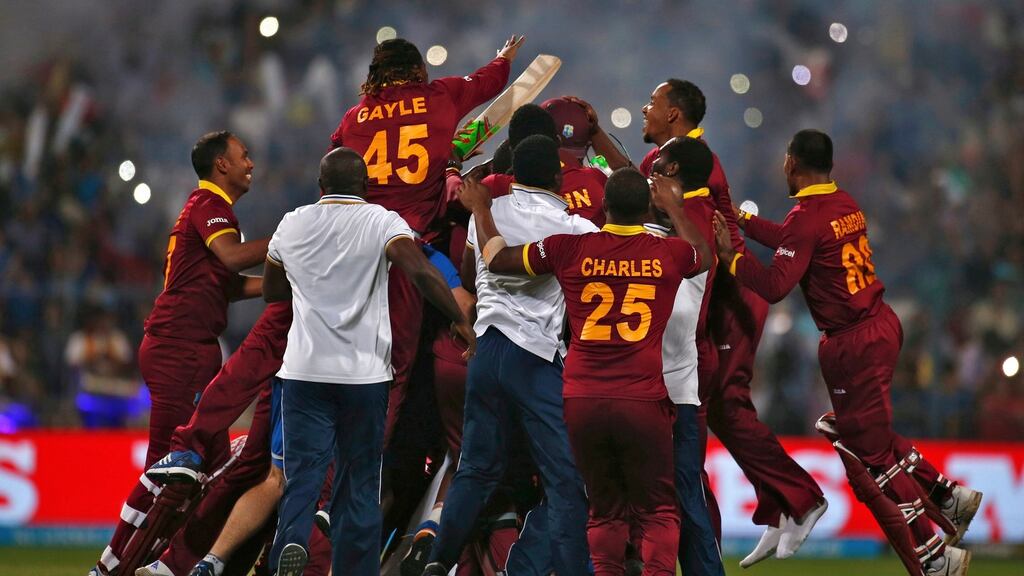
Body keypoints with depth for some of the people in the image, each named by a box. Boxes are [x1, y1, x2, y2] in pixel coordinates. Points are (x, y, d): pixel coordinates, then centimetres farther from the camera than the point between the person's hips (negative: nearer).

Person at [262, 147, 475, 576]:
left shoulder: (291, 225, 8)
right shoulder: (381, 222, -3)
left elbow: (272, 291, 22)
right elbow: (421, 272, -19)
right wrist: (460, 321, -11)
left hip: (305, 371, 1)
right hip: (364, 373, -1)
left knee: (303, 472, 0)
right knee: (359, 480, 8)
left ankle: (292, 540, -27)